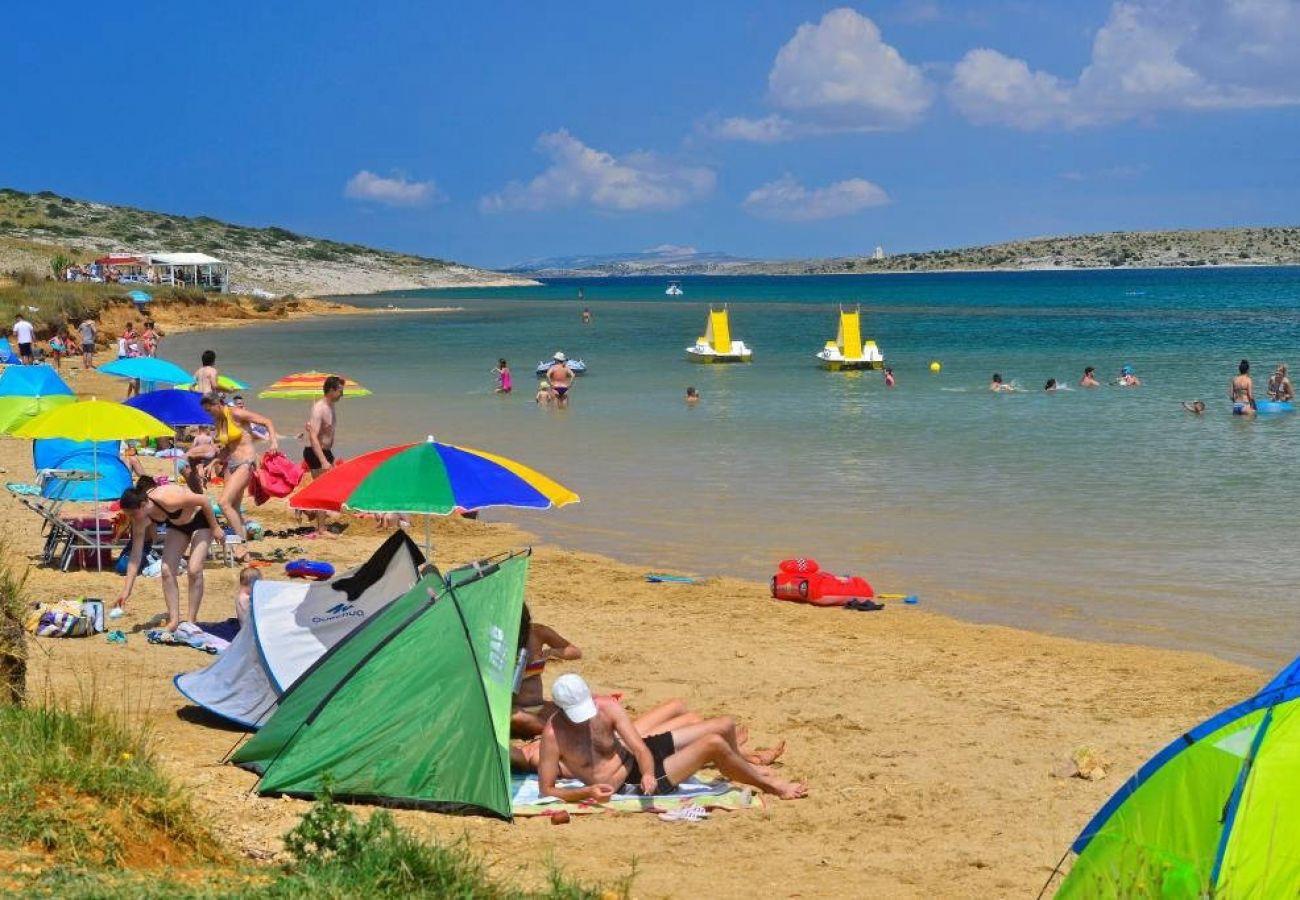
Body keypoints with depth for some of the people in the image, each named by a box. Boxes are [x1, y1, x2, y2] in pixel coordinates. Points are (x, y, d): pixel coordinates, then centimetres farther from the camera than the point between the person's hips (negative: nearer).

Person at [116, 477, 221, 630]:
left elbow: (203, 500, -26)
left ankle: (191, 621, -9)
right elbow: (135, 556, -14)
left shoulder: (168, 498, -40)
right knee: (167, 570, -9)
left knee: (194, 570, -17)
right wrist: (126, 591, -16)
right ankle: (174, 620, -3)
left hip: (201, 519, -6)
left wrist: (215, 527, -16)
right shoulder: (140, 520, -20)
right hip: (177, 525, 6)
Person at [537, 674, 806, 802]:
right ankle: (770, 785, 3)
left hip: (644, 753, 6)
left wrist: (648, 772, -38)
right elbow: (546, 790, -20)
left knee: (725, 727, 7)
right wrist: (587, 792, -34)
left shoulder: (607, 708, -12)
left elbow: (639, 748, -16)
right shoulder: (553, 734, -24)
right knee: (714, 744, -21)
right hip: (633, 782, -6)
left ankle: (741, 767, 42)